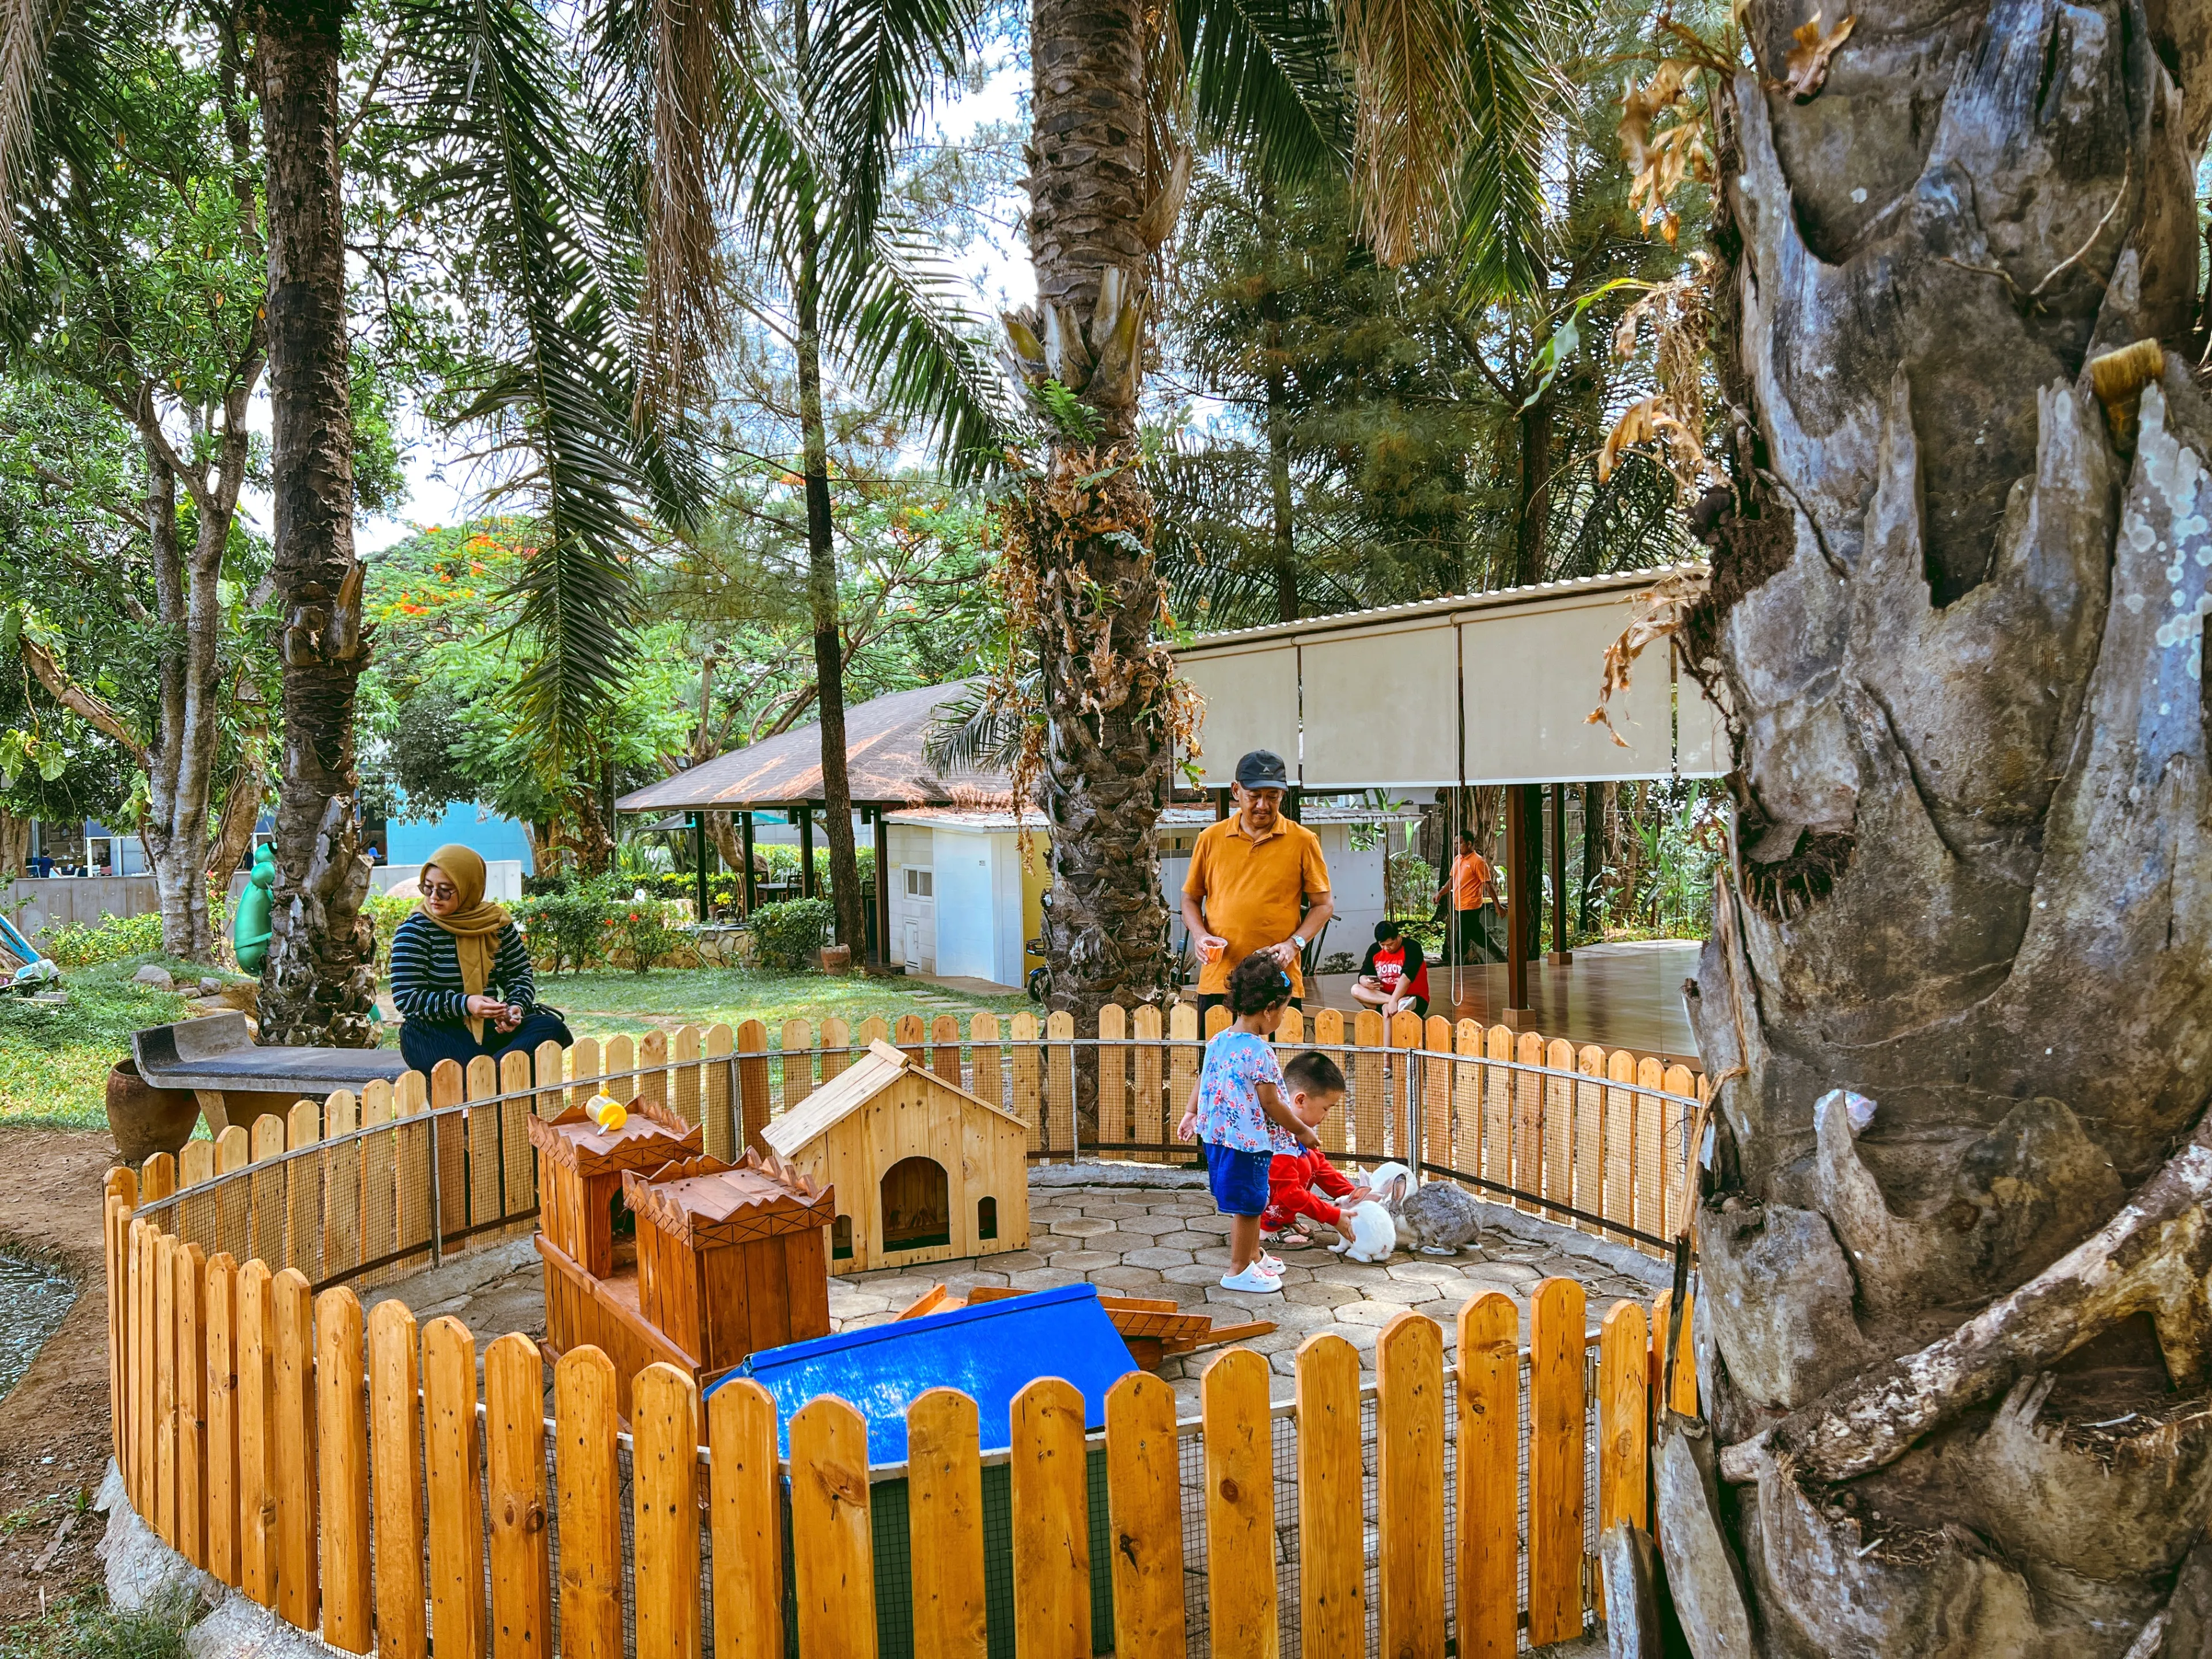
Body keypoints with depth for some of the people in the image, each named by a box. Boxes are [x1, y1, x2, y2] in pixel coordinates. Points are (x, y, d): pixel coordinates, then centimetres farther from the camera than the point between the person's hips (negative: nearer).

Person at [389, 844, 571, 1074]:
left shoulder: (497, 923, 5)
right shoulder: (414, 930, -6)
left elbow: (520, 974, 14)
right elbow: (406, 999, -11)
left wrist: (517, 1006, -9)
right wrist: (464, 1004, -24)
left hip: (491, 1028, 5)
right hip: (434, 1033, -5)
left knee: (551, 1028, -24)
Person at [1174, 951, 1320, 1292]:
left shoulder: (1219, 1040, 3)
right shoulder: (1259, 1051, -21)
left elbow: (1202, 1080, 14)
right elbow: (1270, 1103, -19)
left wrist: (1190, 1114, 28)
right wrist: (1302, 1132, -7)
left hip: (1218, 1136, 9)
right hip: (1248, 1142, -8)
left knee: (1244, 1203, 23)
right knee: (1248, 1206, 6)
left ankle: (1253, 1255, 38)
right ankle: (1239, 1272, 17)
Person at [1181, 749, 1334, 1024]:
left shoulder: (1303, 841, 3)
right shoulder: (1211, 838, 8)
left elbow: (1323, 904, 6)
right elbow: (1191, 899, 16)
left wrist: (1295, 943, -9)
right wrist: (1200, 935, -3)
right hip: (1217, 981, 1)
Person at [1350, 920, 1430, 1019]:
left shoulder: (1412, 948, -14)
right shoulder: (1374, 949, 3)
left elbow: (1406, 977, -26)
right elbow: (1363, 975, 2)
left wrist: (1393, 1001, -37)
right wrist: (1366, 982, -24)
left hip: (1414, 999, -8)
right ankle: (1401, 1002, -32)